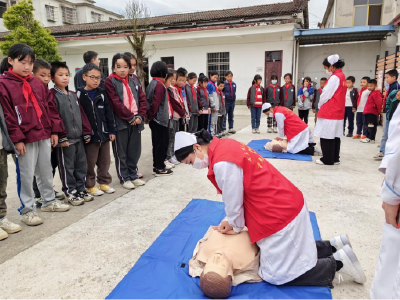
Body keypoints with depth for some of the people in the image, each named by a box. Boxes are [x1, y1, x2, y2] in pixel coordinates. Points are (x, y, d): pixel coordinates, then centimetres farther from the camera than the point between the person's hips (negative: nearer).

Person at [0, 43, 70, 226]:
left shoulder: (37, 83, 10)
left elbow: (50, 106, 11)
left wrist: (55, 130, 6)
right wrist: (16, 138, -15)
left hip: (44, 136, 6)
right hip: (24, 139, -5)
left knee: (46, 171, 16)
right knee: (26, 175, 4)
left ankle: (49, 201, 32)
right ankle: (27, 210, 18)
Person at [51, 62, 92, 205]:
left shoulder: (73, 95, 14)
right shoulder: (52, 95, -8)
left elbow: (82, 114, 13)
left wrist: (87, 132, 8)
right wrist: (61, 137, -18)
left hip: (79, 138, 7)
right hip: (65, 139, -7)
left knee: (82, 165, 13)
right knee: (67, 167, 4)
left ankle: (81, 189, 26)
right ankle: (70, 193, 16)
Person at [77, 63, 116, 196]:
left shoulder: (102, 94, 7)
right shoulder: (80, 95, -5)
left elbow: (109, 113, 7)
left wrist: (112, 131, 4)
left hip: (104, 134, 4)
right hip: (89, 135, -4)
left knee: (105, 161, 13)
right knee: (90, 163, 5)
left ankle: (104, 182, 29)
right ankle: (90, 185, 21)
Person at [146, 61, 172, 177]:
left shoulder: (152, 83, 13)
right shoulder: (160, 85, -16)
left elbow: (151, 101, 14)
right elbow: (155, 103, -21)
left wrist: (149, 116, 15)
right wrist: (151, 116, -10)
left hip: (156, 119, 9)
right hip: (160, 119, -9)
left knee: (157, 143, 15)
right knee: (161, 143, -1)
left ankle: (157, 165, 24)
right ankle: (160, 168, 7)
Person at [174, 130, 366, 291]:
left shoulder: (222, 162, -26)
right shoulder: (223, 146, 4)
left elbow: (233, 201, -15)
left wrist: (236, 226, 5)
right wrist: (232, 221, 12)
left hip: (279, 214, -10)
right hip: (286, 205, 10)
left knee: (276, 275, 3)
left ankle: (337, 264, 10)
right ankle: (334, 247, 26)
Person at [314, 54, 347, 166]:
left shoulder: (334, 77, -15)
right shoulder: (342, 76, 15)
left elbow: (326, 95, -15)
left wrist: (319, 105, 3)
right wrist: (322, 106, 14)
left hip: (329, 112, -9)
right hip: (338, 112, 9)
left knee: (327, 136, -3)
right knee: (335, 136, 11)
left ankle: (328, 159, 3)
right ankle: (335, 158, 17)